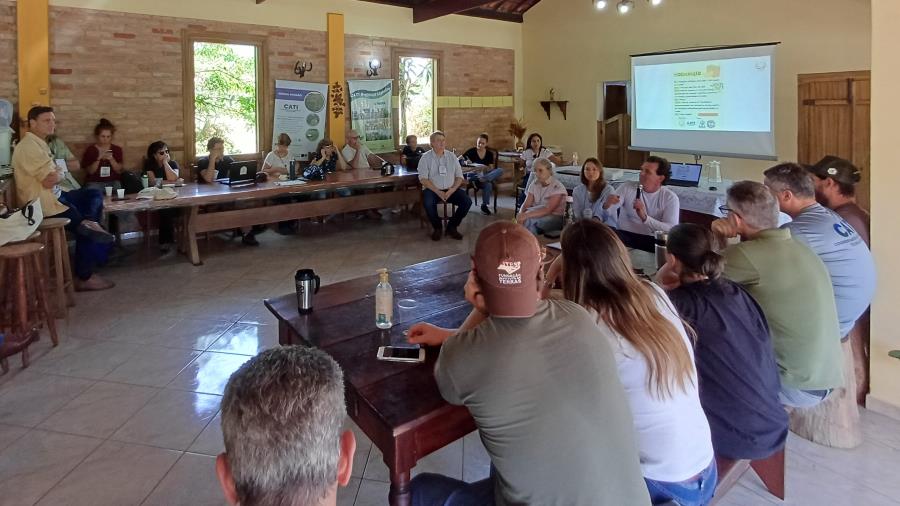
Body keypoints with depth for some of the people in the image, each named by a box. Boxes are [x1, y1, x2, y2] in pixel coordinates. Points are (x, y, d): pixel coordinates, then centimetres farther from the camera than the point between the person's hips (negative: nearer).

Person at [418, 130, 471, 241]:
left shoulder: (452, 156, 9)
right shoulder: (425, 158, 0)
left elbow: (459, 176, 6)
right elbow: (423, 179, -9)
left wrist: (452, 190, -13)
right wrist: (438, 192, -19)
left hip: (451, 189, 3)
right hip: (432, 189, -3)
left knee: (467, 201, -20)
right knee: (428, 203, -35)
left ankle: (452, 227, -2)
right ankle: (437, 227, -7)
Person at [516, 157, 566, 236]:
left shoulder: (557, 187, -13)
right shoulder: (534, 184, 6)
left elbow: (548, 210, -23)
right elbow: (526, 204, -1)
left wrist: (526, 215, -34)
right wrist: (521, 214, -24)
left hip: (555, 218, -5)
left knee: (527, 220, -31)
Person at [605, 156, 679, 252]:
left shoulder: (670, 198, -1)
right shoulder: (627, 187, 4)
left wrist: (645, 218, -26)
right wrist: (607, 205, -27)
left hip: (652, 240, 0)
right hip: (625, 235, 1)